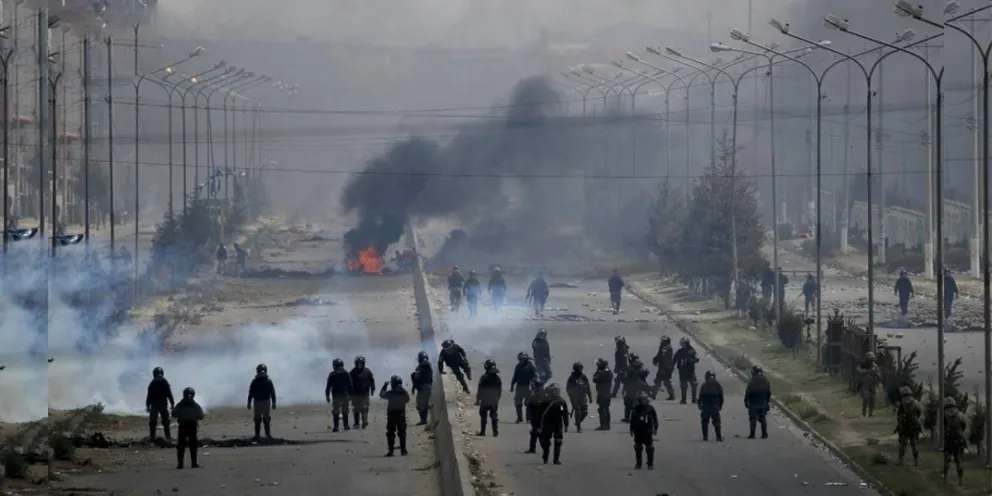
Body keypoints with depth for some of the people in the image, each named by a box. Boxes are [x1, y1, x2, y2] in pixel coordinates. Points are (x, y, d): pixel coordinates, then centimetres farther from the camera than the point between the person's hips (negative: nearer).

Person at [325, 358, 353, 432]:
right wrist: (350, 395, 12)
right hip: (345, 395, 2)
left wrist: (327, 395, 2)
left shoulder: (332, 374, -3)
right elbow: (350, 385, 5)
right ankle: (346, 426, 13)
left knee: (335, 412, 0)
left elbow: (328, 386, -4)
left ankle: (336, 427, -5)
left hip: (336, 395, -2)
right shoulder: (346, 373, 3)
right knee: (345, 411, 11)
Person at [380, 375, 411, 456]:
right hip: (401, 414, 2)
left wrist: (384, 387, 17)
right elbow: (407, 400, 11)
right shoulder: (404, 393, -6)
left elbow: (381, 395, 3)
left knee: (390, 433, 3)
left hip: (391, 414, -2)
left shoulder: (390, 393, -13)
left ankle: (391, 450, -1)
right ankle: (403, 450, 11)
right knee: (402, 433, 10)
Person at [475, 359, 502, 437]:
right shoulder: (497, 378, 1)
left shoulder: (484, 377, -14)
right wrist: (497, 398, 20)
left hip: (485, 401, -4)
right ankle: (495, 432, 2)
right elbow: (500, 390, 8)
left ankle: (482, 431, 8)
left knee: (483, 416, 7)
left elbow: (480, 390, -10)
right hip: (494, 401, 4)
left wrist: (478, 399, -1)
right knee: (494, 416, 7)